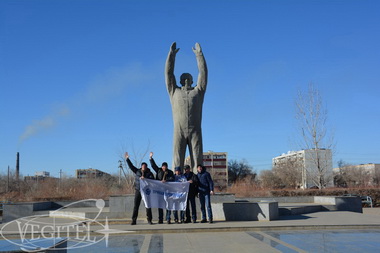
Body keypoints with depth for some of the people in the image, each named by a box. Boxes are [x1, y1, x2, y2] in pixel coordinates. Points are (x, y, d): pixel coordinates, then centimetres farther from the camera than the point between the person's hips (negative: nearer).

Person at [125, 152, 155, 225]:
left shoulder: (149, 173, 3)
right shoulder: (137, 171, 9)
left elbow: (152, 180, -10)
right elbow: (131, 166, 10)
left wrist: (145, 178, -21)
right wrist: (127, 159, 6)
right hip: (138, 190, 1)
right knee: (136, 206, 1)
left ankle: (149, 220, 8)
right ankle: (133, 220, 5)